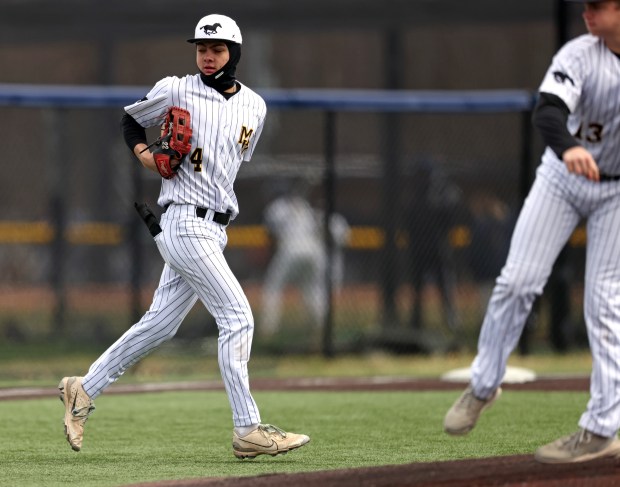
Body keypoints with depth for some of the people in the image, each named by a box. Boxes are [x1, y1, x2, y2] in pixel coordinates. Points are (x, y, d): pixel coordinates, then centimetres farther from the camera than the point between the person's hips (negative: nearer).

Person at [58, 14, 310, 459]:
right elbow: (131, 119, 12)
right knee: (237, 317, -13)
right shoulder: (176, 91, -3)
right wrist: (142, 151, -6)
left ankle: (84, 390, 21)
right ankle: (248, 431, -13)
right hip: (185, 224, -7)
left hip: (215, 229, 7)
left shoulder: (254, 106, 11)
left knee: (160, 324, 10)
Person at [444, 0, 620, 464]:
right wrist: (567, 147, -58)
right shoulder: (579, 55, -21)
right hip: (564, 177, 1)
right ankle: (484, 385, 20)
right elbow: (548, 111, -37)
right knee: (517, 283, -2)